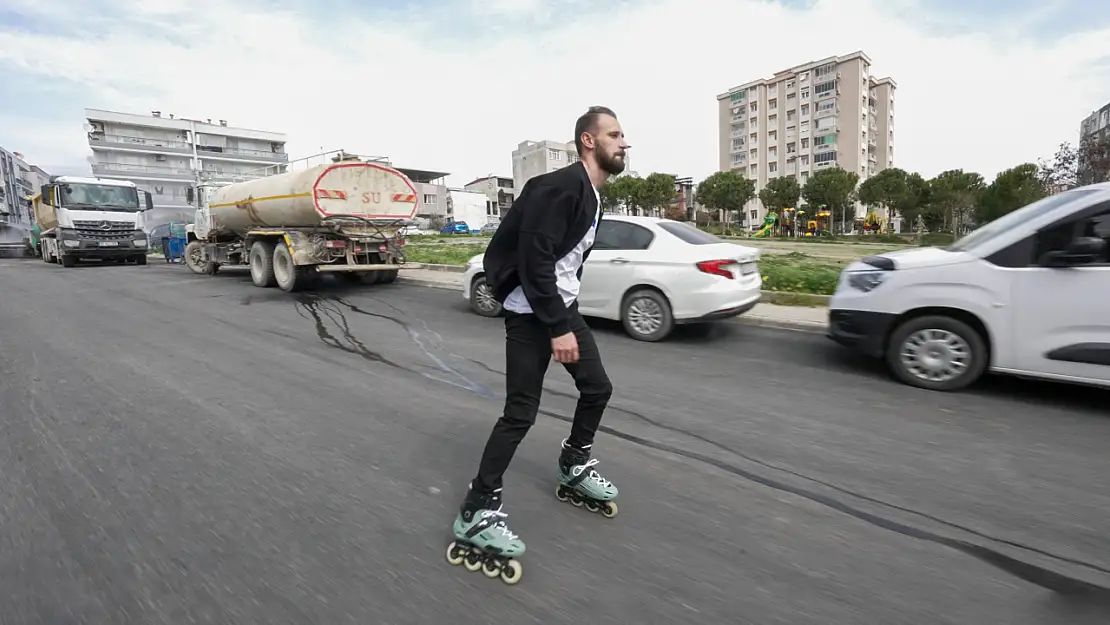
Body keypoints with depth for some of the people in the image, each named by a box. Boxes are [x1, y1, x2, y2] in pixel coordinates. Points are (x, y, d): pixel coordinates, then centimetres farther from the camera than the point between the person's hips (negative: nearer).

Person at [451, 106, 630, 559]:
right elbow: (534, 260, -25)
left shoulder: (593, 195, 12)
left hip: (564, 307, 10)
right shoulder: (560, 187, -19)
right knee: (521, 412, -8)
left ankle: (574, 466, 36)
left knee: (597, 387, 12)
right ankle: (476, 512, 7)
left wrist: (567, 316, 18)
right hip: (530, 314, -9)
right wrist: (558, 328, -25)